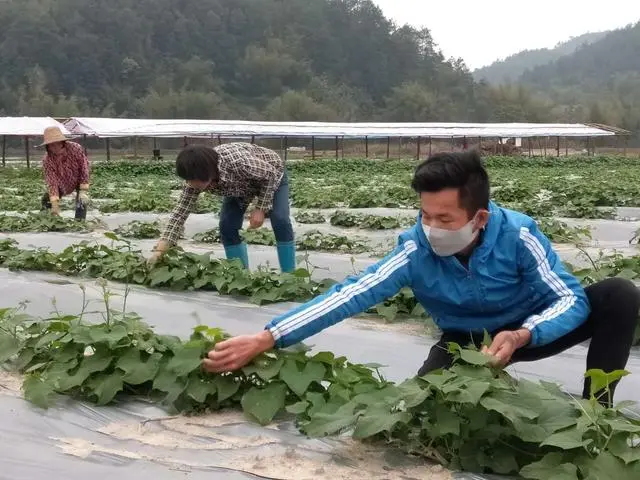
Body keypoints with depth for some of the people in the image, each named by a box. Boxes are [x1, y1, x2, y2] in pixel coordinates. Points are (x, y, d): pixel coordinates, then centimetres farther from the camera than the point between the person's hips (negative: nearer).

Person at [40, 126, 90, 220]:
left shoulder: (76, 149, -35)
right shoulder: (47, 160, -30)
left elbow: (84, 168, -24)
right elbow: (52, 183, -30)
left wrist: (84, 190, -27)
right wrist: (55, 204, -36)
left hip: (78, 180, -2)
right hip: (62, 183, 2)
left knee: (82, 201, -19)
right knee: (46, 201, -3)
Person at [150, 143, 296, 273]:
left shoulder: (237, 161, -44)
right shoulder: (196, 180, -27)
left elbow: (270, 173, -28)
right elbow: (180, 212, -25)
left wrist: (261, 208, -27)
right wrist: (159, 251, -31)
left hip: (271, 177, -5)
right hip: (241, 183, 5)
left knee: (280, 220, -22)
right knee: (227, 226, -11)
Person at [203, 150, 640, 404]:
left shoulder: (517, 235, -30)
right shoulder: (416, 249, -27)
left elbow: (571, 298, -25)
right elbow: (351, 295, -33)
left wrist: (520, 336, -46)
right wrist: (265, 339, -41)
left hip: (529, 331, -1)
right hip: (466, 340, 2)